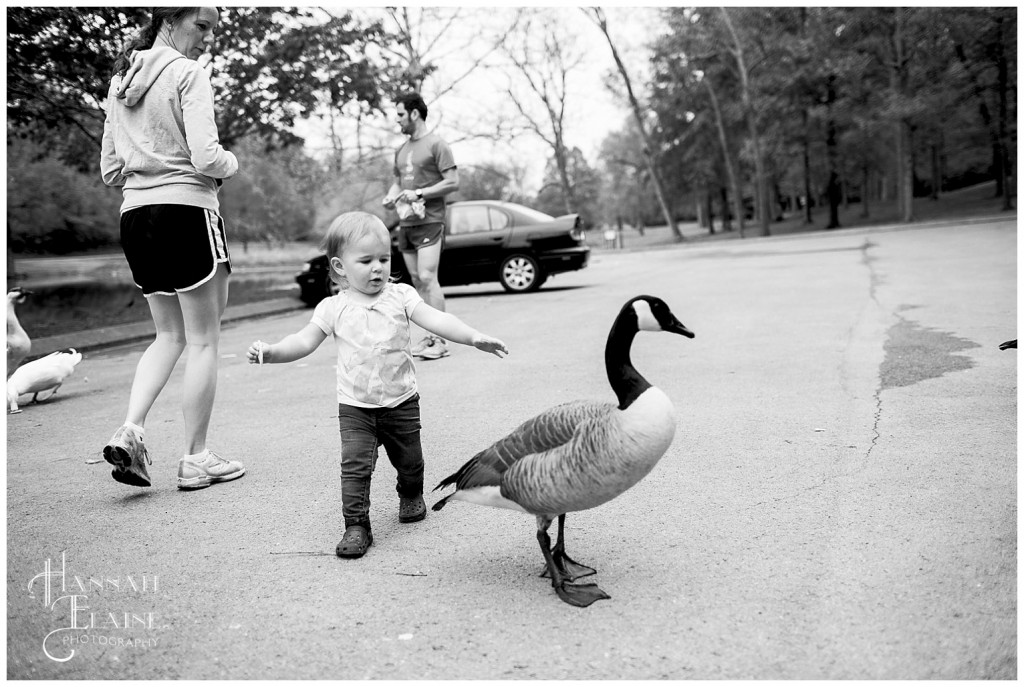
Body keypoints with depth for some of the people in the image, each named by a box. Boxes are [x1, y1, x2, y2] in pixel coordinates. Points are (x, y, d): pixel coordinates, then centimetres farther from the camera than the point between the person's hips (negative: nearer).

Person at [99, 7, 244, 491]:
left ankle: (130, 430, 2)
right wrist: (230, 163, 3)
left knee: (169, 334, 18)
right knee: (203, 338, 3)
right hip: (185, 210, -7)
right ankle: (196, 459, 8)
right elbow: (206, 158, -17)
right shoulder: (188, 74, -7)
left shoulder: (119, 81, 16)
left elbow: (110, 170, 17)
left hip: (135, 215, 7)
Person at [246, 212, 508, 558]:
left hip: (401, 401, 1)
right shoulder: (333, 308, -3)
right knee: (355, 466, -11)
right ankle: (356, 526, 0)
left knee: (409, 461, 16)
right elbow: (305, 340, -5)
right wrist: (271, 351, -22)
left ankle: (411, 497, 45)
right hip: (355, 406, -1)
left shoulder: (401, 296, -4)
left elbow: (436, 319, -12)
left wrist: (474, 337, -24)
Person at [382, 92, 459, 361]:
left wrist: (419, 194, -15)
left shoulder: (436, 144, -5)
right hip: (406, 223, 8)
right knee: (417, 281, 7)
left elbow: (453, 182, -10)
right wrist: (391, 197, 4)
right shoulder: (401, 150, 17)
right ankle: (430, 337, 14)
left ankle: (440, 340, -10)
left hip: (430, 221, -8)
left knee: (427, 278, -14)